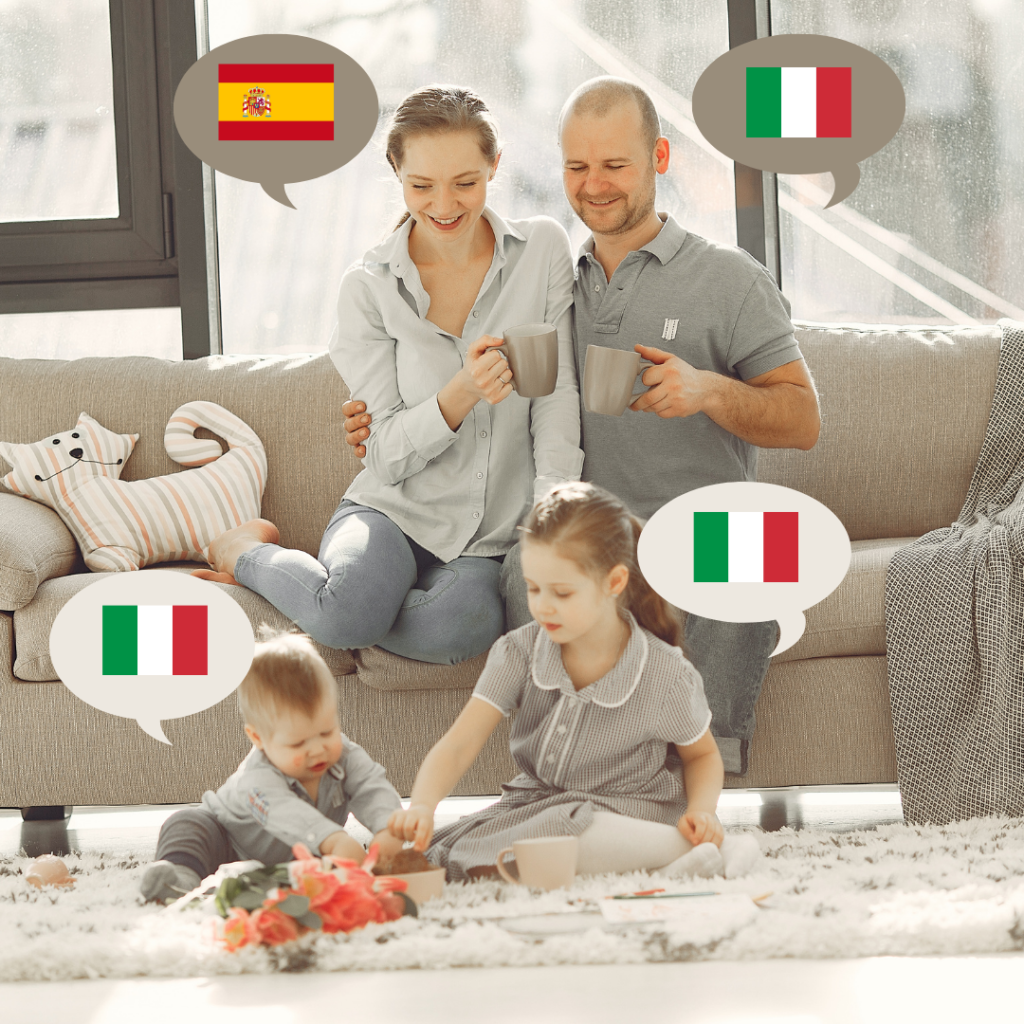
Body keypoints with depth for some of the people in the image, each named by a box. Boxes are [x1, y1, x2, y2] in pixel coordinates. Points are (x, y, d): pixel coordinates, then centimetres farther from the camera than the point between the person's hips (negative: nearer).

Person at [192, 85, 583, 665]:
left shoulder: (543, 252, 0)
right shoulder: (370, 288, -3)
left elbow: (558, 399, -3)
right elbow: (391, 454, -5)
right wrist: (461, 395, -25)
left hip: (496, 540, 1)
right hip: (395, 511, -1)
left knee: (454, 630, -36)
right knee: (347, 616, -35)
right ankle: (250, 552, 1)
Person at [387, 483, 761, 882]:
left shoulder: (665, 677, -12)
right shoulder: (518, 654, -6)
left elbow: (703, 755, 7)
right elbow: (459, 745, -14)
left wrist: (702, 811, -15)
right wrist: (422, 806, -33)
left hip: (627, 815, -6)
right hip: (533, 802, 6)